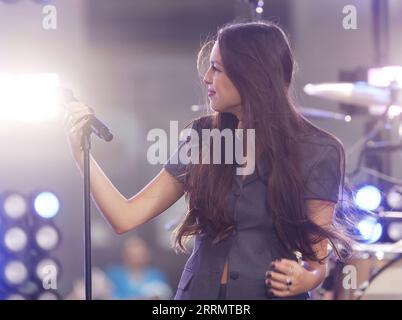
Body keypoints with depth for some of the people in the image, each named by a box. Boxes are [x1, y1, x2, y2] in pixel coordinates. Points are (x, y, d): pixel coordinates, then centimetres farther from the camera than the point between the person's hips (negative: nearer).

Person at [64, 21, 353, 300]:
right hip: (199, 293, 3)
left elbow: (317, 256, -7)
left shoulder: (317, 152, -8)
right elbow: (126, 217, 0)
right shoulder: (203, 139, 1)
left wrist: (305, 280, -28)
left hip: (270, 294, -3)